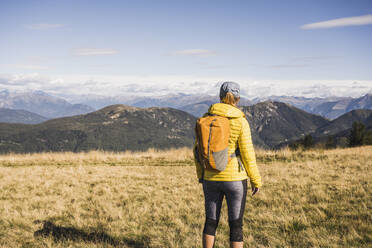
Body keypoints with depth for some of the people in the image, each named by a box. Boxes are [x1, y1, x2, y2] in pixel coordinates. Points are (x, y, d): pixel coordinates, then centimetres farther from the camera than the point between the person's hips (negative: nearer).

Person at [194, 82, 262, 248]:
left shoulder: (206, 118, -1)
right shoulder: (240, 121, -11)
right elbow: (247, 154, -11)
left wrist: (200, 175, 16)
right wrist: (256, 180, 0)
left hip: (211, 178, 3)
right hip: (234, 179, -3)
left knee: (210, 221, 17)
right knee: (236, 224, 7)